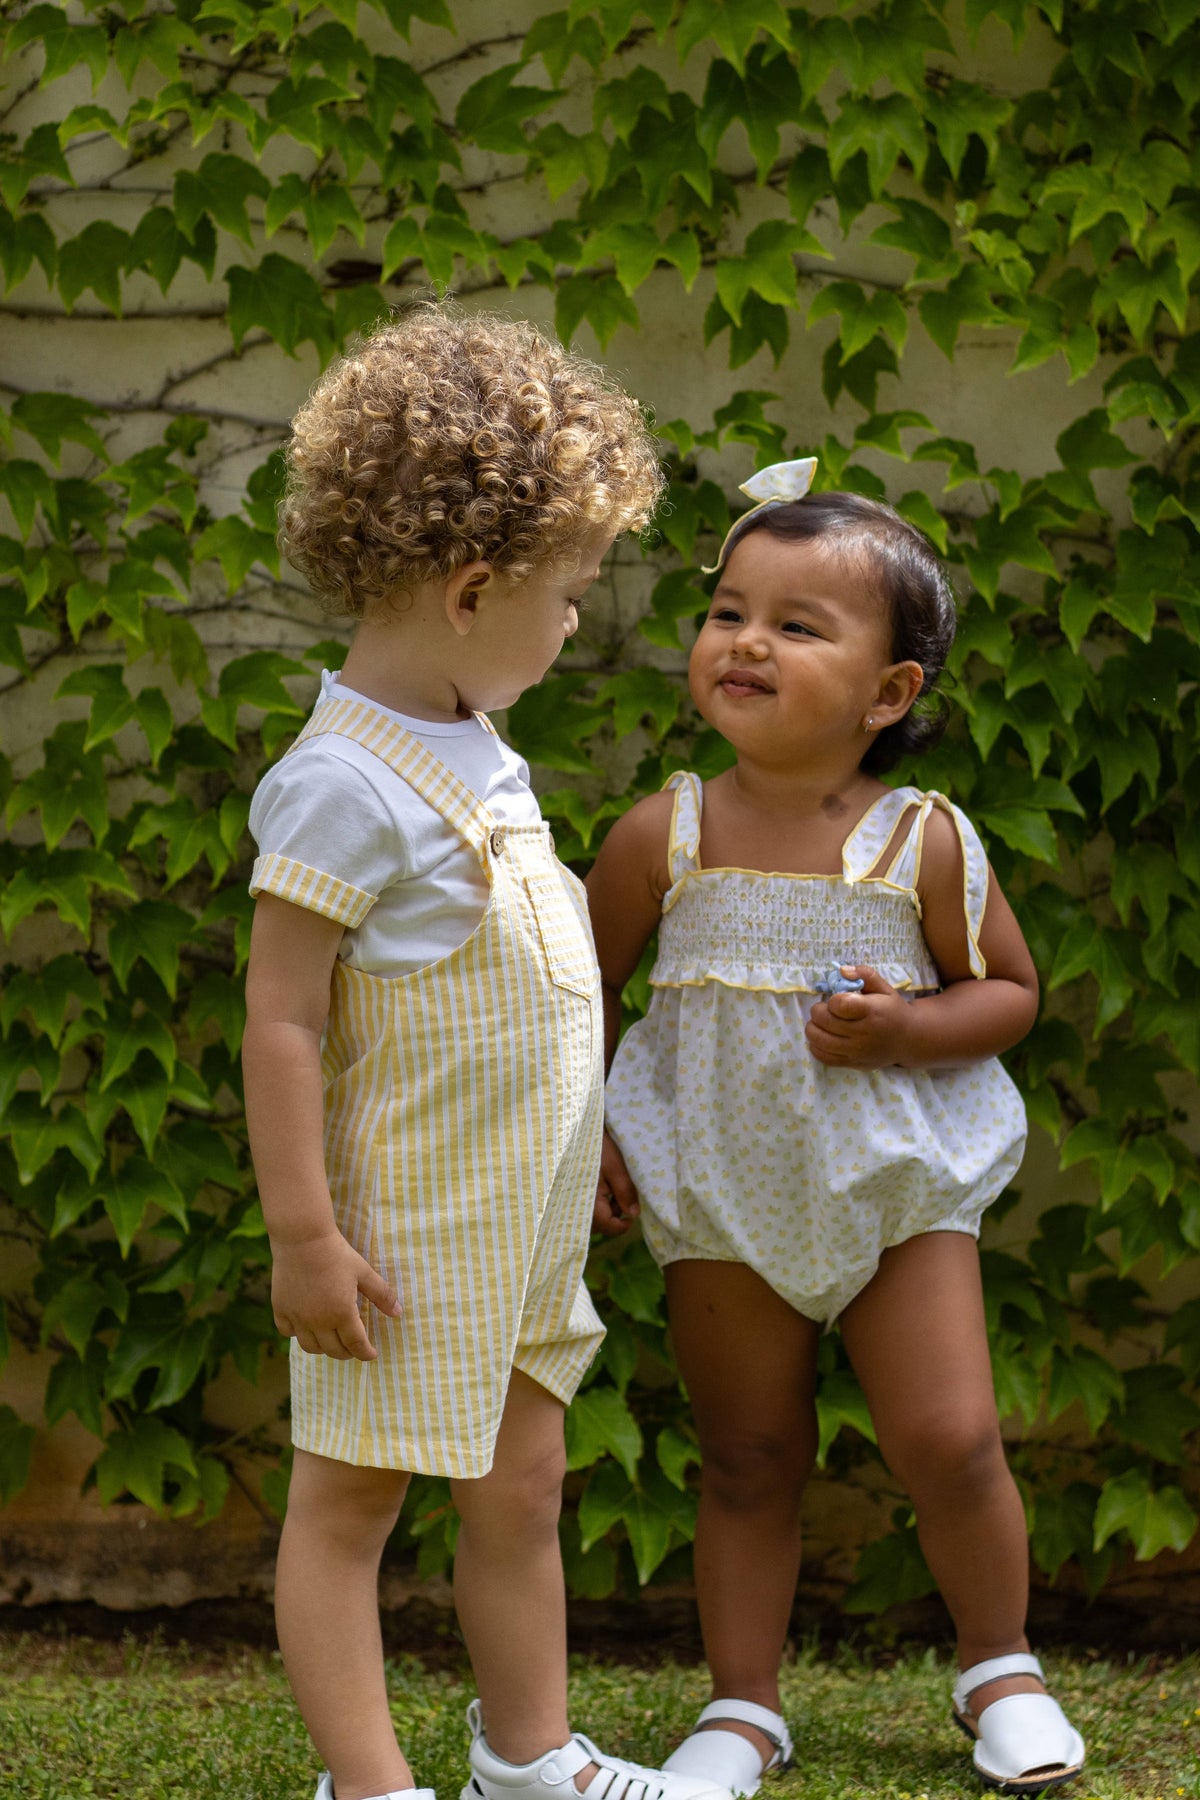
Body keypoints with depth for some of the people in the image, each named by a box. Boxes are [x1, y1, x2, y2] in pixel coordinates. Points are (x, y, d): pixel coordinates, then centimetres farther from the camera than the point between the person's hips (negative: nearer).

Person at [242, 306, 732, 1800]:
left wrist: (569, 1154, 26)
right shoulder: (344, 784, -21)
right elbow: (281, 1016, -21)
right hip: (407, 1227, -9)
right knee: (350, 1499, 3)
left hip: (519, 1217, 9)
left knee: (519, 1490, 17)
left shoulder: (469, 751, 9)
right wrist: (302, 1232, -22)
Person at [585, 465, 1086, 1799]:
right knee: (750, 1462, 9)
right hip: (720, 1191, 1)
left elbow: (1009, 991, -1)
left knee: (949, 1444, -4)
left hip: (897, 1183, -1)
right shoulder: (662, 838, -9)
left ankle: (999, 1667, 21)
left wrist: (906, 1027, -19)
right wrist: (582, 1133, -2)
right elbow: (583, 986, 5)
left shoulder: (924, 843, -12)